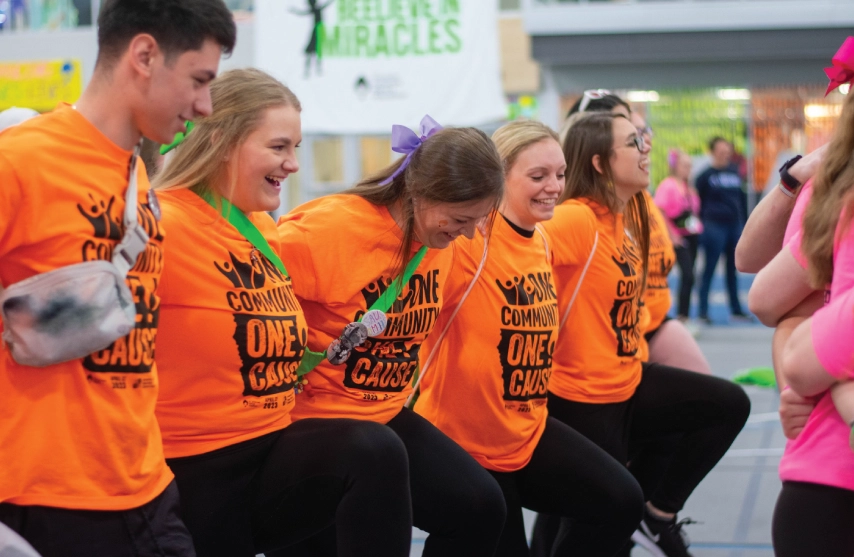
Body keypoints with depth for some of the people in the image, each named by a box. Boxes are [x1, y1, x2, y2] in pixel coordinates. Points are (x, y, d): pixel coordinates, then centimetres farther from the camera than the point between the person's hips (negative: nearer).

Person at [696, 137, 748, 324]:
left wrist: (744, 222, 13)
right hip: (714, 226, -5)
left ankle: (736, 308, 20)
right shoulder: (705, 175, -4)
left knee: (733, 268, 12)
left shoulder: (735, 172, 9)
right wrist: (703, 224, -4)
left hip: (735, 225, 5)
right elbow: (698, 202, -1)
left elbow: (742, 197, 15)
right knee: (709, 269, -1)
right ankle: (703, 311, 3)